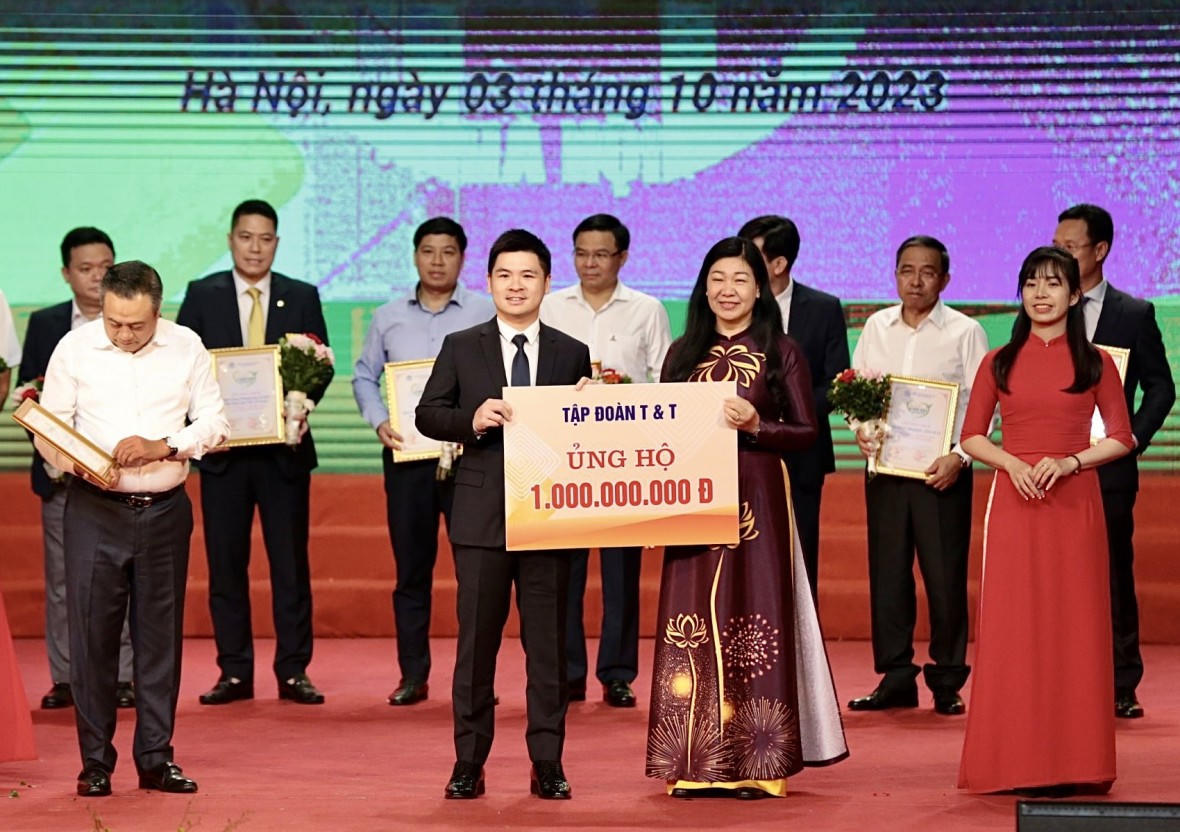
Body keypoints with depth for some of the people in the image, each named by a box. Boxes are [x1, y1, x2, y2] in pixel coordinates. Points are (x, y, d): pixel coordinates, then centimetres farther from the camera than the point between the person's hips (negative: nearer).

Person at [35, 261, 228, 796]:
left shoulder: (186, 348, 2)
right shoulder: (75, 348, -2)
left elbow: (214, 422, 4)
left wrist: (163, 446, -13)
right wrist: (80, 465, -19)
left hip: (165, 511, 2)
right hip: (95, 511, -1)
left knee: (160, 636, 5)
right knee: (92, 635, -3)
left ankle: (156, 760, 13)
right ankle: (95, 763, 5)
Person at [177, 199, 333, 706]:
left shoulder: (303, 297, 7)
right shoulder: (202, 295, 6)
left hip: (284, 447, 0)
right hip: (222, 447, 0)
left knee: (290, 562, 1)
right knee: (225, 563, 3)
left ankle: (293, 670, 6)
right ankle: (234, 672, 9)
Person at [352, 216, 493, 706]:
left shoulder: (485, 314, 2)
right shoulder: (389, 317, 11)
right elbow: (364, 377, 15)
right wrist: (379, 422, -2)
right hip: (406, 455, 3)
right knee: (411, 568, 6)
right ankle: (412, 675, 11)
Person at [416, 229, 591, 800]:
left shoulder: (572, 355, 8)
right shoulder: (460, 348, 6)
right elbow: (426, 414, 2)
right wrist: (472, 420, -15)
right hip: (482, 517, -1)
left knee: (549, 645, 4)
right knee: (476, 643, 3)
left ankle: (548, 765, 10)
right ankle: (469, 764, 10)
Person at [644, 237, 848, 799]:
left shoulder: (781, 352, 3)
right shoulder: (684, 354, 12)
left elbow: (806, 431, -1)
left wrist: (755, 425, -15)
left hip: (758, 499, -3)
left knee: (753, 617, -4)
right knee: (694, 621, 0)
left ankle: (755, 763, 0)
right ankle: (694, 764, 4)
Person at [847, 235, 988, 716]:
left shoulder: (964, 332, -1)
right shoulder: (876, 327, 10)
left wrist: (959, 456, -15)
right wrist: (861, 430, -5)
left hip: (942, 472, -3)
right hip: (884, 467, 3)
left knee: (945, 578, -2)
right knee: (887, 574, 5)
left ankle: (947, 682, 8)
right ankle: (895, 678, 12)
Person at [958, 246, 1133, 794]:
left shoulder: (1094, 363, 5)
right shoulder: (999, 363, 8)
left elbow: (1120, 438, 3)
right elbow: (972, 436, 7)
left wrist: (1069, 462, -12)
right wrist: (1012, 463, -11)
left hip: (1074, 502, -1)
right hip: (1014, 503, 1)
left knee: (1073, 624, -1)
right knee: (1012, 626, -1)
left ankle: (1073, 762, 4)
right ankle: (1014, 762, 2)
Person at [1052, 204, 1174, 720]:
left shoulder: (1134, 315, 4)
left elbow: (1160, 388, 6)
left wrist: (1134, 436, -7)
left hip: (1108, 468, -2)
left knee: (1113, 577, 1)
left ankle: (1121, 688, 7)